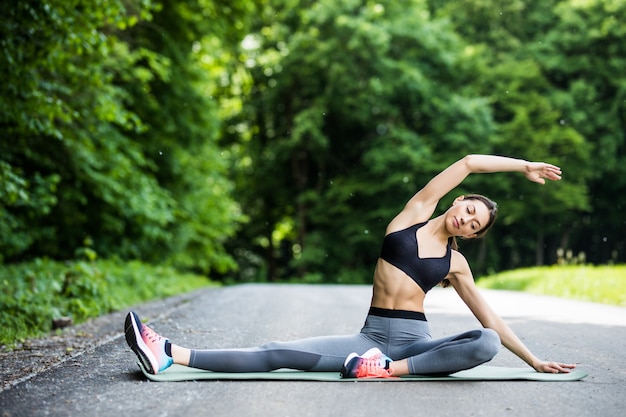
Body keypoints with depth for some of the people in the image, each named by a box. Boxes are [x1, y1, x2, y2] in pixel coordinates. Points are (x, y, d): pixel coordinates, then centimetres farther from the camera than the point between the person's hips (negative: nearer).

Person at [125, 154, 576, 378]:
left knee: (486, 344, -31)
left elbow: (490, 319, 17)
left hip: (416, 343, 0)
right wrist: (524, 166, 14)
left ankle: (391, 370, -32)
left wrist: (534, 360, 15)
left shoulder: (455, 263, 10)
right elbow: (467, 162, 6)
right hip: (371, 338, 0)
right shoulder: (416, 213, 8)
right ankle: (169, 354, -26)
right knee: (279, 354, -18)